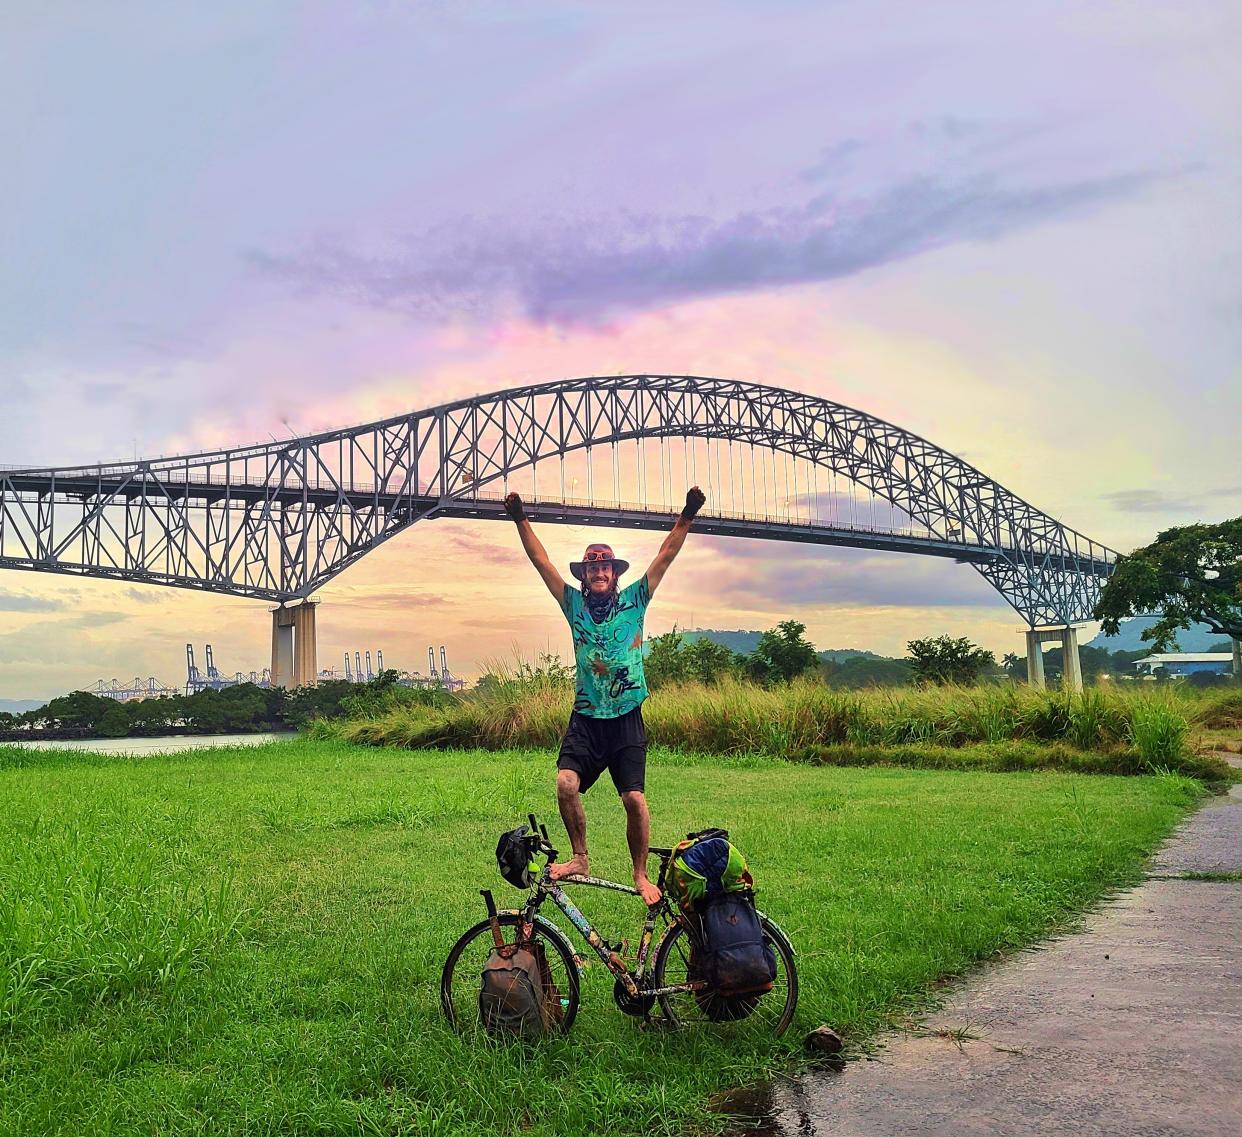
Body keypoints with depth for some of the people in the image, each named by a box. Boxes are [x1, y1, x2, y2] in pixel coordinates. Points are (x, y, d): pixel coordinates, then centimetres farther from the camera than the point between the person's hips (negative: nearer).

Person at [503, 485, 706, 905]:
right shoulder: (574, 603, 6)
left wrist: (687, 515, -9)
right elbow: (542, 561, 2)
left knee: (634, 798, -6)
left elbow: (666, 555, -2)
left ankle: (641, 874, 13)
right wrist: (521, 519, -5)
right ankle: (580, 858, 2)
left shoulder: (634, 600, 3)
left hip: (626, 719, -1)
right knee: (566, 783, -19)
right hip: (585, 718, 1)